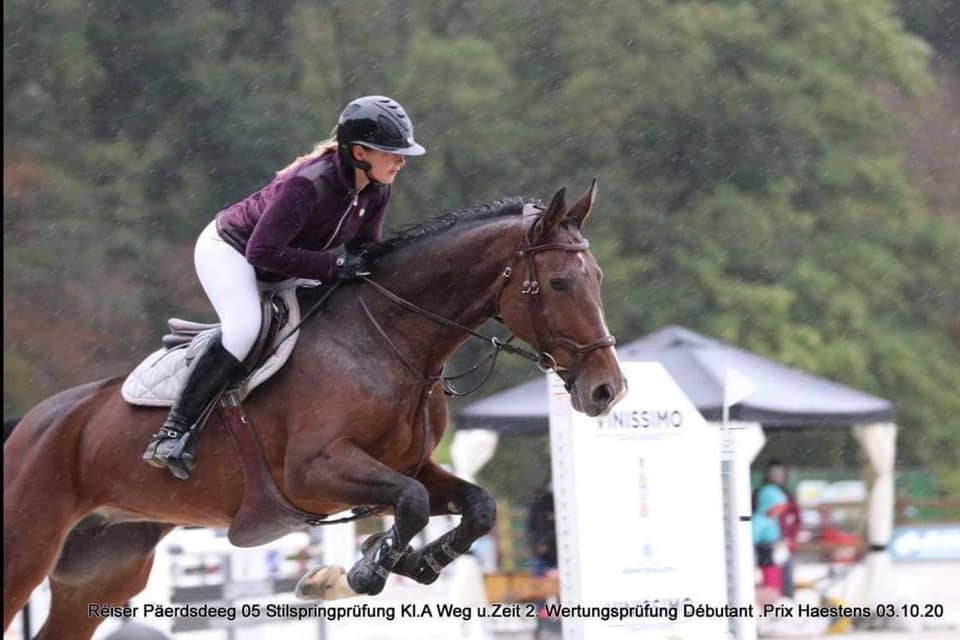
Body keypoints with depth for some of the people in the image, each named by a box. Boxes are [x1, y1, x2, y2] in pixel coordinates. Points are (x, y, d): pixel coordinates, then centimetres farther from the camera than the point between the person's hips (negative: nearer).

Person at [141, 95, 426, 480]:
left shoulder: (376, 191, -11)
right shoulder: (308, 185, -36)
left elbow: (365, 246, 4)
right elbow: (262, 251, -38)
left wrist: (364, 267, -20)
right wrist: (334, 267, -38)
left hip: (279, 273, 9)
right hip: (228, 249, -9)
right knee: (244, 329, -32)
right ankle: (173, 433, -29)